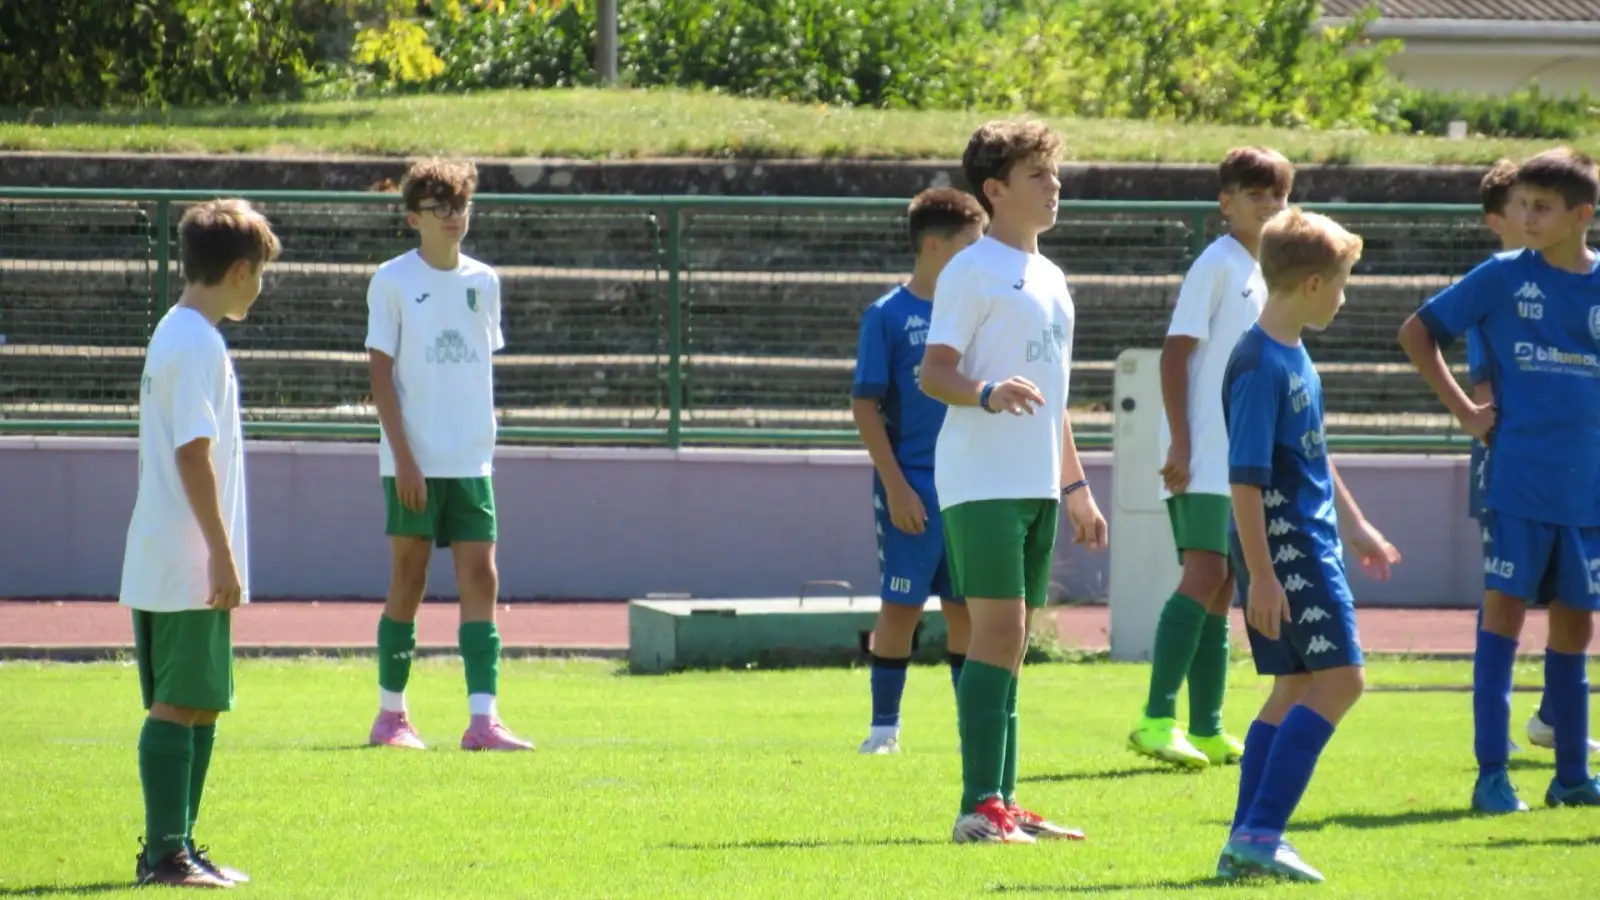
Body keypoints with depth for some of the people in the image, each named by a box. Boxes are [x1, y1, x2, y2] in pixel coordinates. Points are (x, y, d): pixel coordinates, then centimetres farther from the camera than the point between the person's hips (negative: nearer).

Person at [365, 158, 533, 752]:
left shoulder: (483, 282, 10)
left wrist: (481, 439, 13)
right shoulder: (393, 281, -3)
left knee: (480, 580, -5)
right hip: (414, 463, -4)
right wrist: (404, 458, -13)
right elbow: (381, 375, -6)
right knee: (409, 581, 2)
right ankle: (391, 715, 14)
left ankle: (483, 720, -11)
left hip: (471, 460, 4)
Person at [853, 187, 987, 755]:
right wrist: (895, 485, -13)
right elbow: (865, 405, -7)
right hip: (913, 489, -4)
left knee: (966, 607, 7)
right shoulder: (888, 316, -5)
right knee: (901, 606, 0)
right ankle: (884, 726, 9)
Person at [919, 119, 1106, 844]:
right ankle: (980, 807, -15)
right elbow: (932, 374, -14)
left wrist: (1076, 486, 25)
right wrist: (987, 393, -34)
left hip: (1037, 486, 8)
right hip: (982, 481, -8)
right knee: (998, 633, -13)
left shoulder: (1048, 277, 19)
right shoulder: (971, 272, -7)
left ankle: (1003, 803, 13)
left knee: (1011, 643, 9)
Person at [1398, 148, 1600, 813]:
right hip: (1517, 479, -3)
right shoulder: (1503, 277, -3)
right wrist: (1462, 410, -1)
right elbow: (1417, 332, 5)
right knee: (1505, 608, -7)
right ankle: (1491, 775, -6)